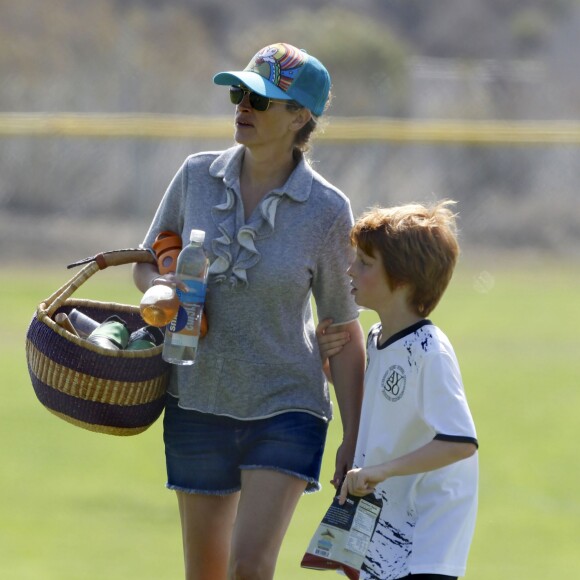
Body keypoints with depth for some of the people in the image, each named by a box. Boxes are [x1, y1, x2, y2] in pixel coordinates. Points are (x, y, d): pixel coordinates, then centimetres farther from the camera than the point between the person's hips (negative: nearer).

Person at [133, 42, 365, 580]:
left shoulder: (327, 211, -9)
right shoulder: (197, 175, -1)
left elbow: (344, 330, -2)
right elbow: (145, 264, 14)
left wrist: (352, 438, -4)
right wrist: (162, 286, -11)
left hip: (285, 411, -4)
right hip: (197, 406, 4)